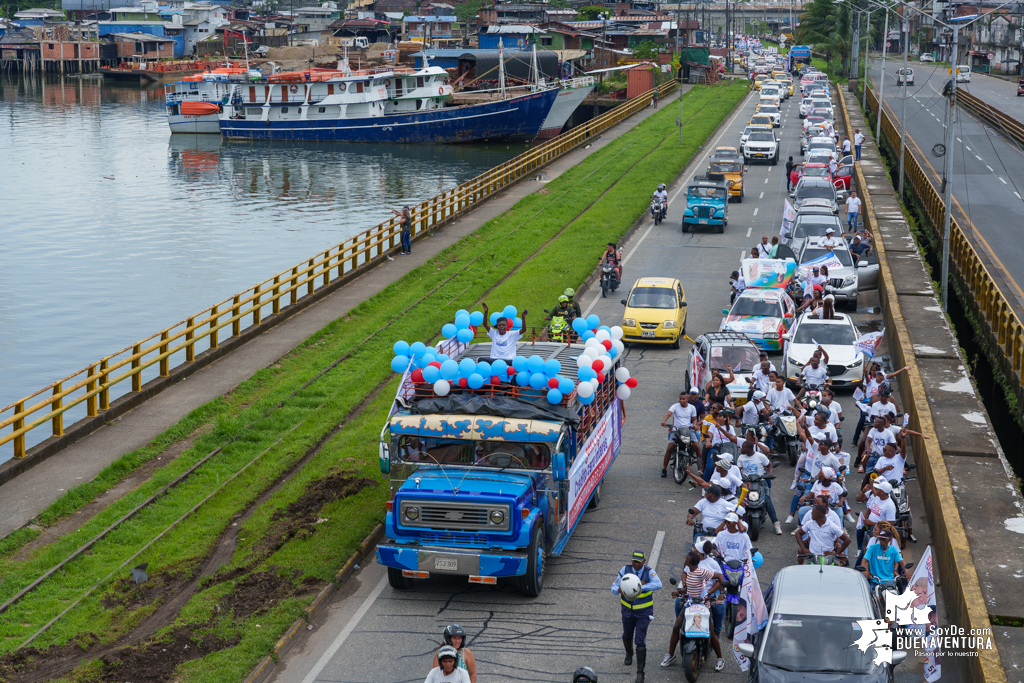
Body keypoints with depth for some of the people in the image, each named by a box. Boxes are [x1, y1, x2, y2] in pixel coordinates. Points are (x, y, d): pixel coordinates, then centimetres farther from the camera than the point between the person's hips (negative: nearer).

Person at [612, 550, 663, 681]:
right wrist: (619, 590, -37)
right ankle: (629, 654, 56)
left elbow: (658, 584, -37)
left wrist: (641, 587, -50)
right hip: (628, 610, 3)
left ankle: (640, 672, -3)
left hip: (643, 612, -3)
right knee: (627, 636, 23)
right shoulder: (625, 570, -10)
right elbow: (614, 587, -12)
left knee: (640, 641, -10)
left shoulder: (649, 572, -17)